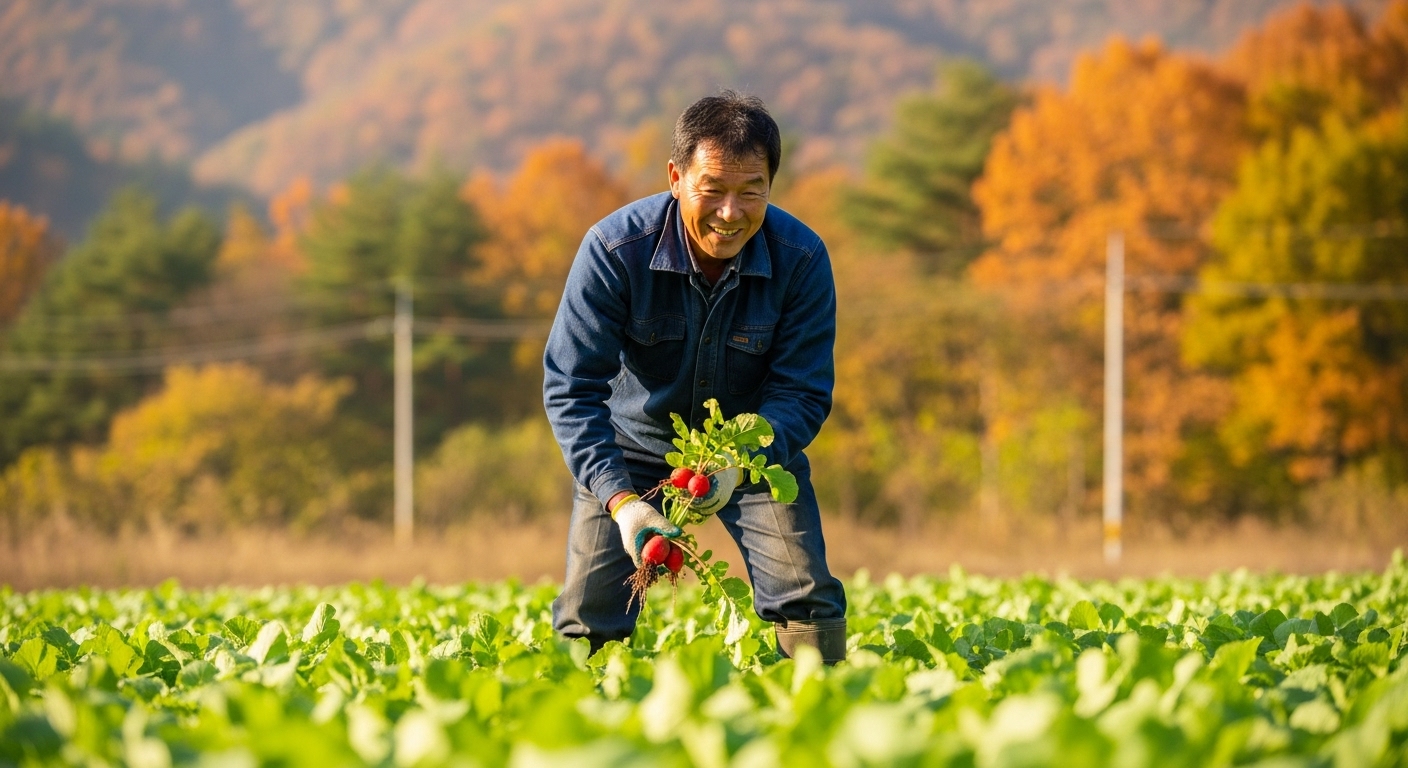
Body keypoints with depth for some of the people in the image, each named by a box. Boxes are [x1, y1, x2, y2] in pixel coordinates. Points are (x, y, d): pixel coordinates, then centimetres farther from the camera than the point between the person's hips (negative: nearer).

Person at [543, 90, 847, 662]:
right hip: (635, 445, -1)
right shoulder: (614, 250, -26)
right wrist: (620, 500, -38)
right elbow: (571, 388, -25)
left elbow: (803, 392, -19)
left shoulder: (802, 260, -22)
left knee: (806, 602, -14)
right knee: (588, 617, -10)